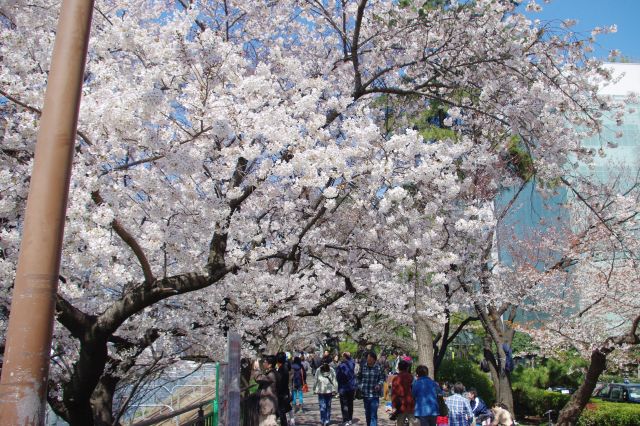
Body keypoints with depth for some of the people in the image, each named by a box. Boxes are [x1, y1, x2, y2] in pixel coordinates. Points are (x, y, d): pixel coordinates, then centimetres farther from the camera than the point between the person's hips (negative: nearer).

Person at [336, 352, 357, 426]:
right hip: (352, 387, 5)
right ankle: (350, 419, 25)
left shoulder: (340, 365, -18)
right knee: (350, 403, 17)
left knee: (344, 404, -1)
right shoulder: (352, 363, -5)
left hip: (343, 388, -5)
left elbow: (337, 377, -11)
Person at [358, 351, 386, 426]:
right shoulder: (363, 367, -1)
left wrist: (379, 384, -14)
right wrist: (360, 386, -1)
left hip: (374, 394, -3)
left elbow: (382, 378, 4)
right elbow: (359, 378, 11)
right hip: (365, 394, 3)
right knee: (367, 414, 17)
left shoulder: (378, 367, -7)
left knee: (373, 415, -8)